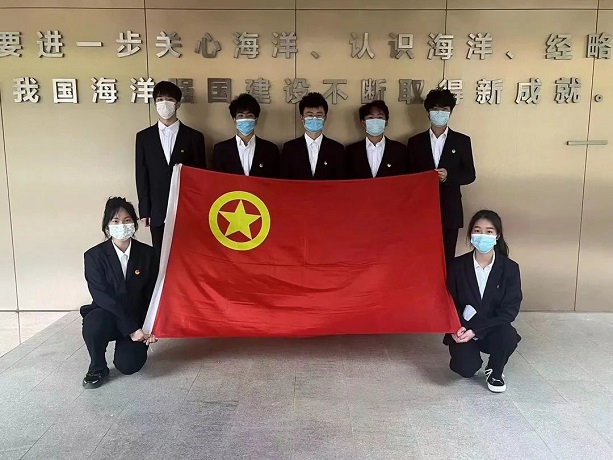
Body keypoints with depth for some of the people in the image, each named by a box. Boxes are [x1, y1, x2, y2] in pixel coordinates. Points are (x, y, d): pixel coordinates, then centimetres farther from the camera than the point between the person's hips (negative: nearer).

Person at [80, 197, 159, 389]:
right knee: (93, 323, -35)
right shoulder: (94, 255, -11)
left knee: (128, 365, -18)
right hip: (106, 316, -1)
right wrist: (131, 328, -23)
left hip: (137, 320, 1)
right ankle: (97, 368, -5)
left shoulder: (147, 253, -5)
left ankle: (126, 346, 20)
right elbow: (102, 296, -17)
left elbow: (152, 294, 0)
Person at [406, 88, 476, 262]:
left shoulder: (462, 141, 6)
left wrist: (448, 176, -14)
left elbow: (469, 174, 3)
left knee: (447, 258, 3)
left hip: (450, 210, 0)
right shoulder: (415, 142, 7)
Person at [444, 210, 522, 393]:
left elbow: (510, 310, -13)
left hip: (494, 329, 0)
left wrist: (476, 330, -22)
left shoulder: (510, 268, -10)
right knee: (466, 368, -24)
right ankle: (471, 354, 16)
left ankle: (495, 372, -1)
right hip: (464, 329, 0)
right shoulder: (457, 265, -9)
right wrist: (458, 328, -21)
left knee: (507, 335, -34)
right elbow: (450, 303, -1)